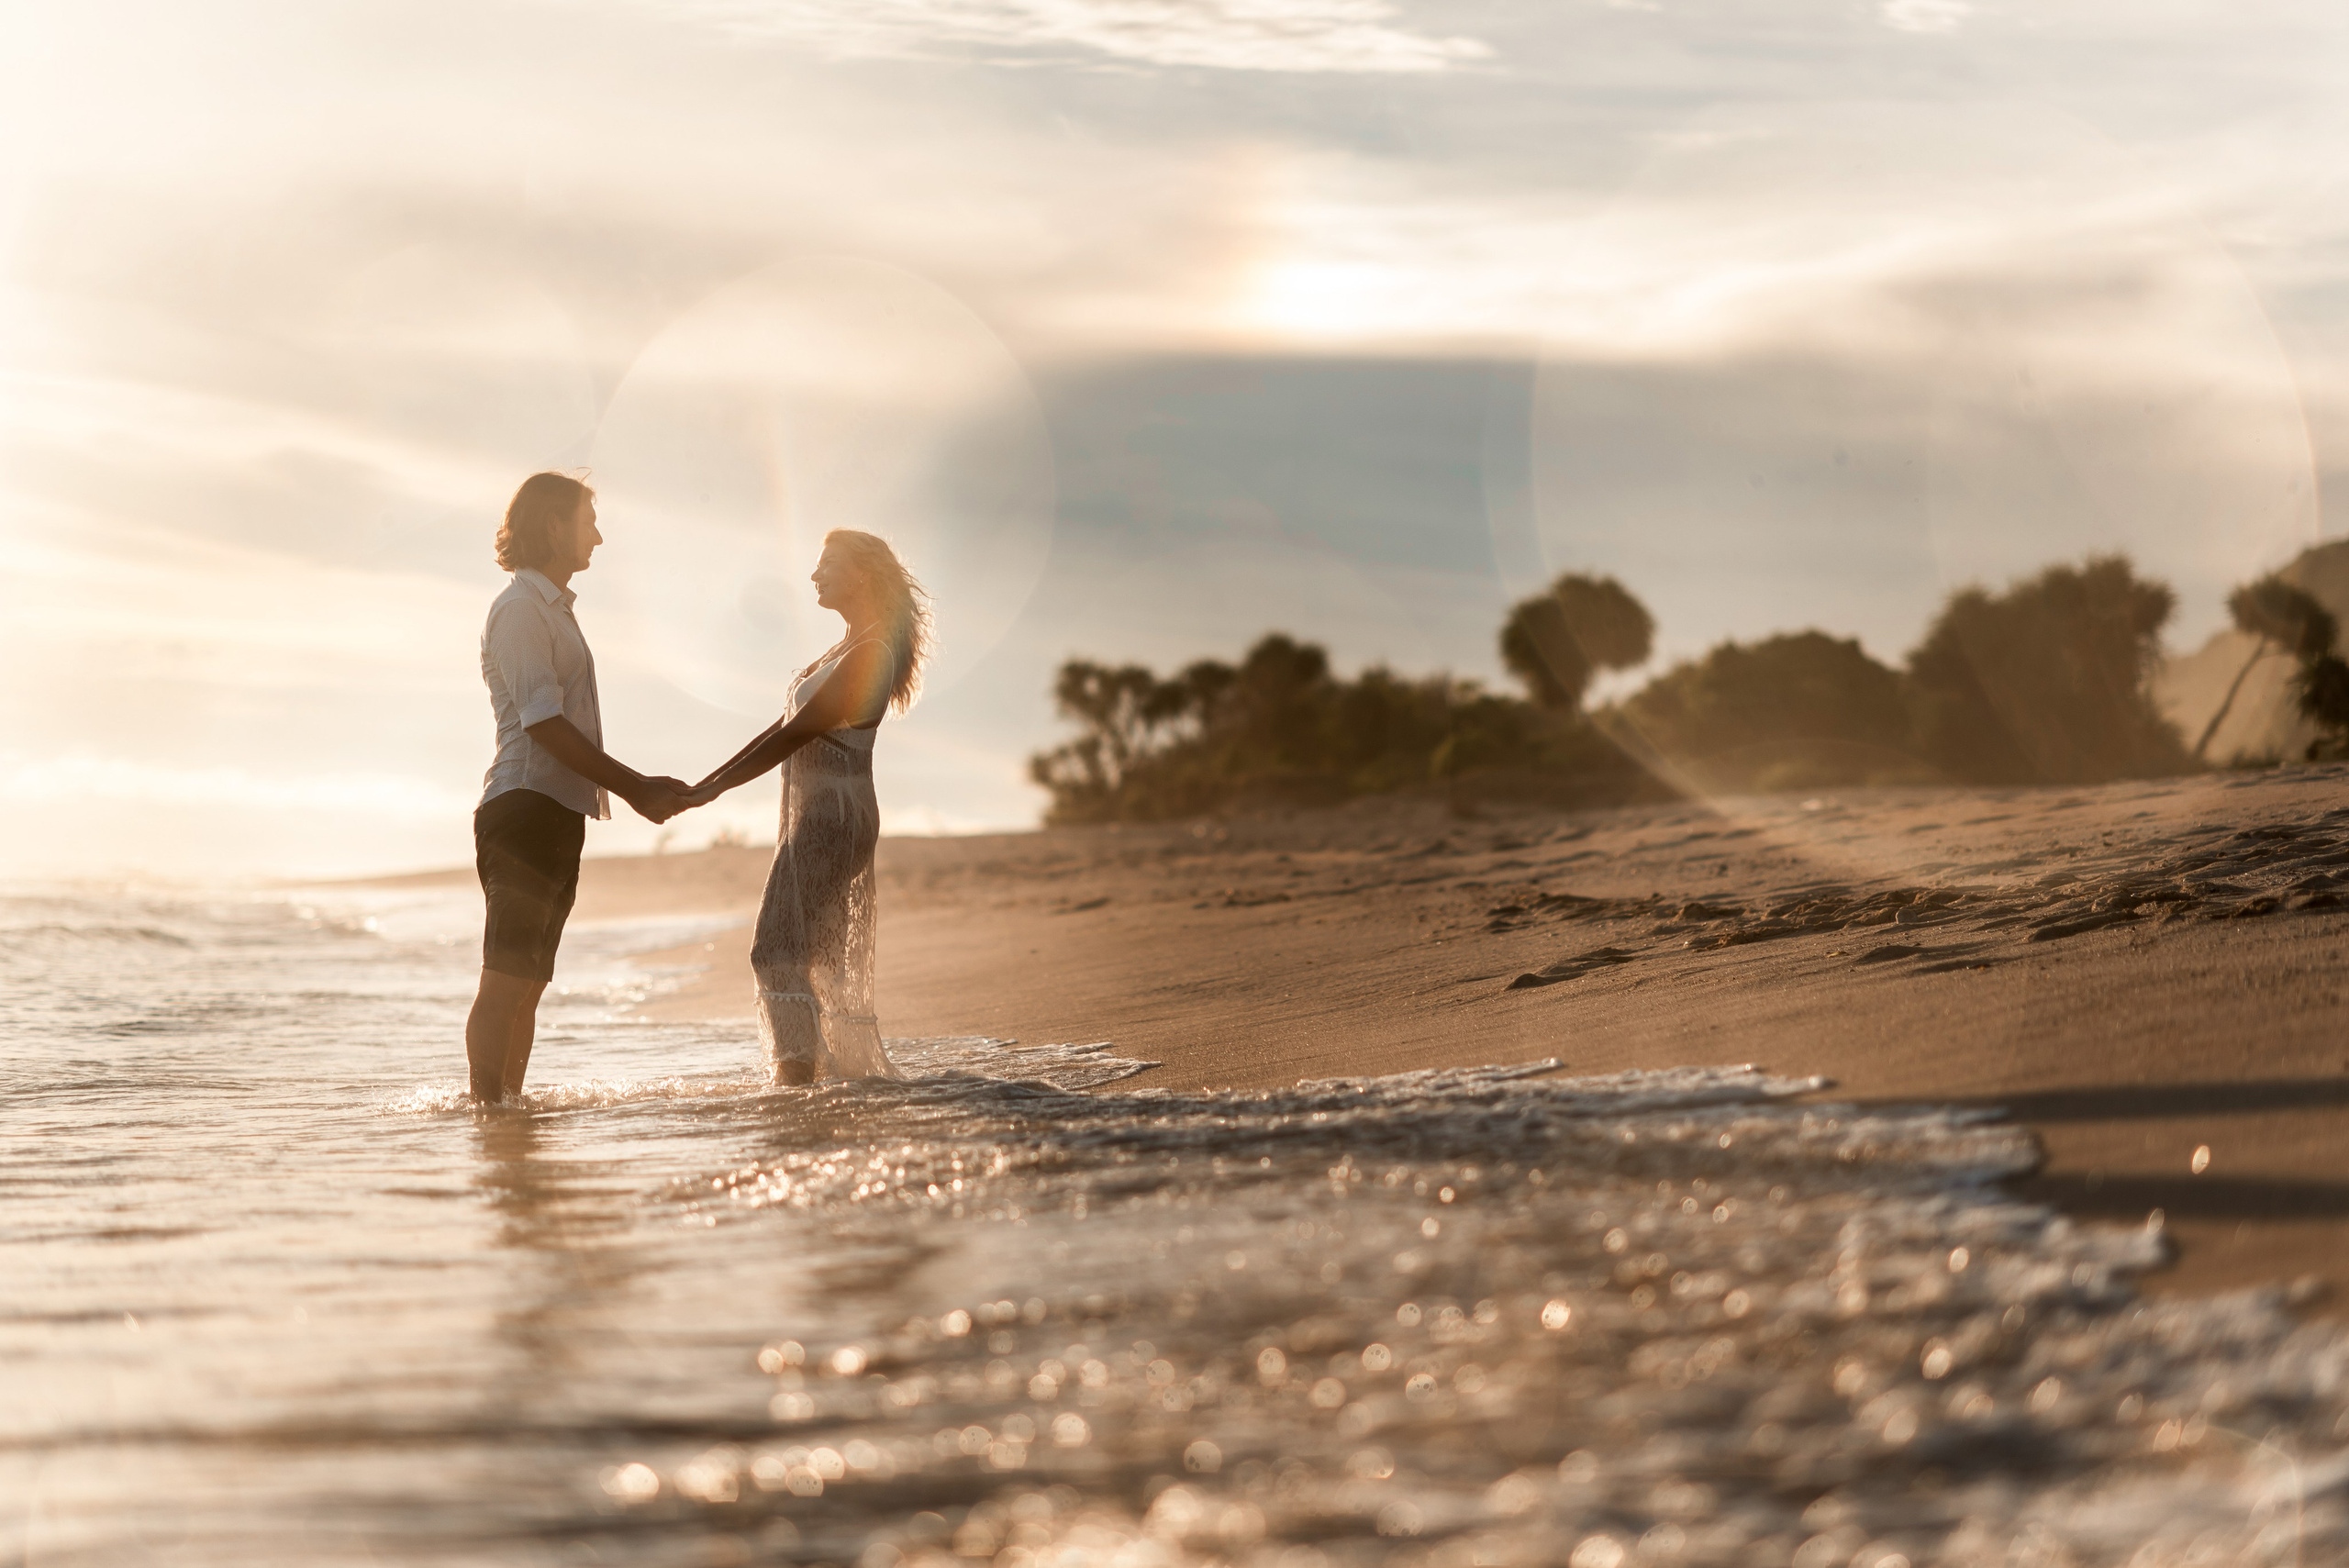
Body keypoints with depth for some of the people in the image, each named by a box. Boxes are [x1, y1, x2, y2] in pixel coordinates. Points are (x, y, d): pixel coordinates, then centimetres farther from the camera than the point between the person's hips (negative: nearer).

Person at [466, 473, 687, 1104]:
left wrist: (642, 789, 16)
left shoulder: (553, 608, 22)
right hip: (525, 808, -10)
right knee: (506, 979, -14)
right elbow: (543, 723, -17)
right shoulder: (520, 608, -9)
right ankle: (488, 1106, -17)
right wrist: (634, 788, -16)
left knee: (529, 982, 10)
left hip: (557, 813, 10)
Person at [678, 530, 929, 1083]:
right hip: (814, 815, 10)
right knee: (821, 955, 12)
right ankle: (853, 1069, 17)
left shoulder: (867, 658, -16)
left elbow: (795, 734, -20)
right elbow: (785, 726, 16)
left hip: (832, 817, -10)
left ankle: (796, 1078, -16)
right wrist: (706, 782, 10)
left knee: (779, 952, -13)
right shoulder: (847, 650, 16)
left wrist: (715, 788, -19)